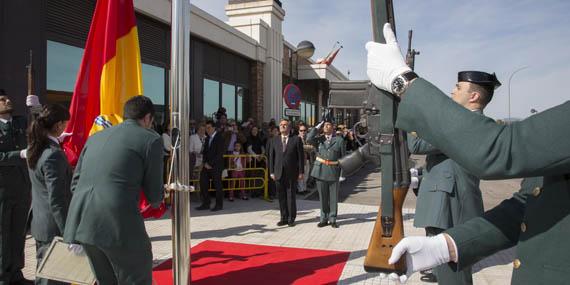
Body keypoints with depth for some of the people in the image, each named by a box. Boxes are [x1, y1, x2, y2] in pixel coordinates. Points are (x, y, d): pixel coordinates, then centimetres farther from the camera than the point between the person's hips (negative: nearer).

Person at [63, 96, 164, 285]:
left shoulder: (95, 137, 20)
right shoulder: (151, 139, 2)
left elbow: (75, 183, 20)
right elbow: (154, 195, 4)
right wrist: (157, 201, 26)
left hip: (82, 222, 7)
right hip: (117, 223, -7)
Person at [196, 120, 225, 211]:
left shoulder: (219, 138, -7)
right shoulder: (207, 138, 15)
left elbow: (220, 154, -12)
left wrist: (211, 164, -13)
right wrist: (204, 162, 2)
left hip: (216, 166, -7)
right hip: (207, 165, 7)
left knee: (217, 185, -1)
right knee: (203, 183, 3)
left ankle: (219, 205, 11)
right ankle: (206, 204, 13)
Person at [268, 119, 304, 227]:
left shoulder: (296, 139, 1)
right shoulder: (274, 140, 9)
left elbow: (301, 156, -1)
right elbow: (271, 157, 9)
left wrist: (301, 172, -4)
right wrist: (271, 172, 3)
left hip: (292, 173, -2)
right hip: (278, 173, 3)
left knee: (291, 196, 4)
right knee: (281, 197, 7)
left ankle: (291, 219, 15)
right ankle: (284, 218, 18)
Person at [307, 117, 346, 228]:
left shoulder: (339, 140, 1)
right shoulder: (319, 139, 5)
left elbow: (343, 157, 2)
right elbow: (309, 139, -16)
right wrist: (317, 127, -9)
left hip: (334, 172, -1)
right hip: (321, 172, 1)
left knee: (333, 198, 5)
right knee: (323, 197, 9)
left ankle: (333, 220, 18)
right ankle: (324, 219, 21)